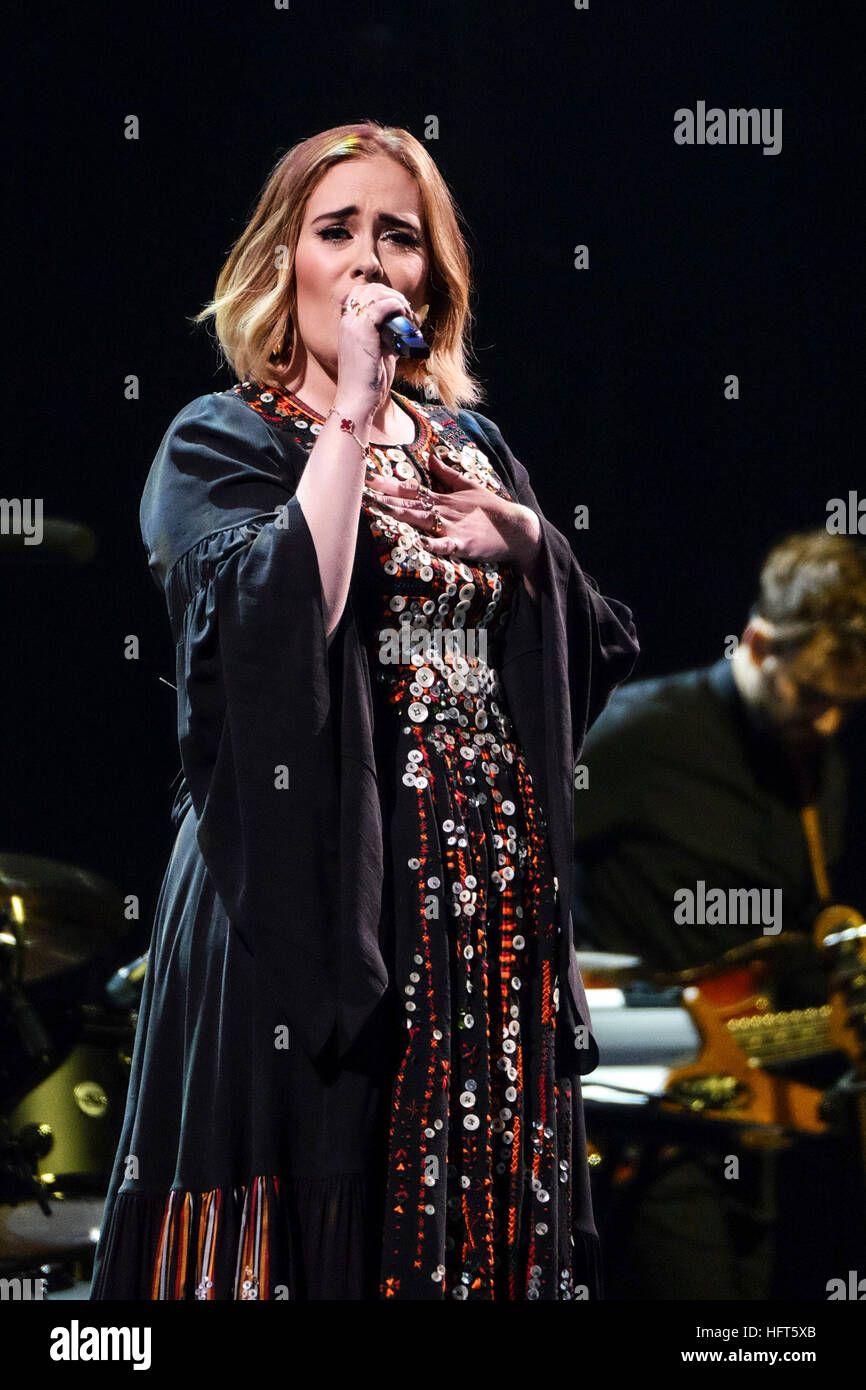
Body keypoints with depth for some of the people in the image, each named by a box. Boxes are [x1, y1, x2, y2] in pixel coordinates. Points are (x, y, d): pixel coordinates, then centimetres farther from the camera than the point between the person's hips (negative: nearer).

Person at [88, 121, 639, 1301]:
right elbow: (277, 624, -20)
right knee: (327, 1205, -7)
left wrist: (525, 542, 1)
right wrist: (353, 410, -15)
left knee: (484, 1208, 2)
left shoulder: (469, 442, 16)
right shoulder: (218, 443, 0)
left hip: (492, 889, 5)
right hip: (325, 888, -5)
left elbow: (598, 656, 20)